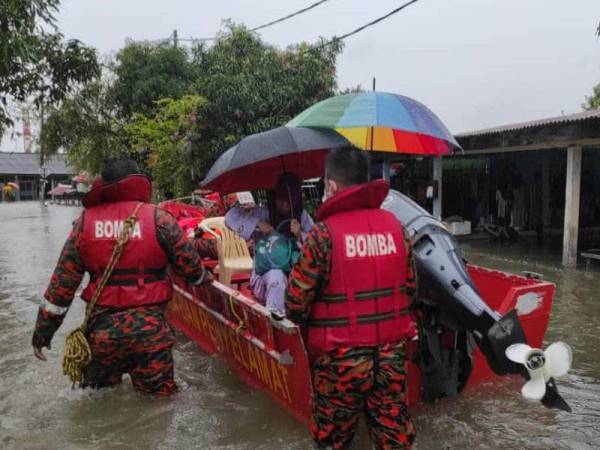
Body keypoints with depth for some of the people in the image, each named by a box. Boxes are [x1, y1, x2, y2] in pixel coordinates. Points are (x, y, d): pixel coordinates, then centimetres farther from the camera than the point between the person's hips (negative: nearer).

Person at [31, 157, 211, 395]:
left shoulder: (85, 221, -1)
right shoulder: (158, 218, -9)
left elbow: (62, 280, 0)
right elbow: (189, 265, -3)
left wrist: (44, 328, 9)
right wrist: (203, 277, 20)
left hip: (101, 328, 3)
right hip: (149, 328, -2)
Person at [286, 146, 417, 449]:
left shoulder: (324, 232, -15)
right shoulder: (394, 224, 0)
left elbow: (296, 301, -13)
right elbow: (409, 286, 7)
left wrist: (304, 321, 9)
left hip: (341, 355, -4)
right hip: (392, 350, 5)